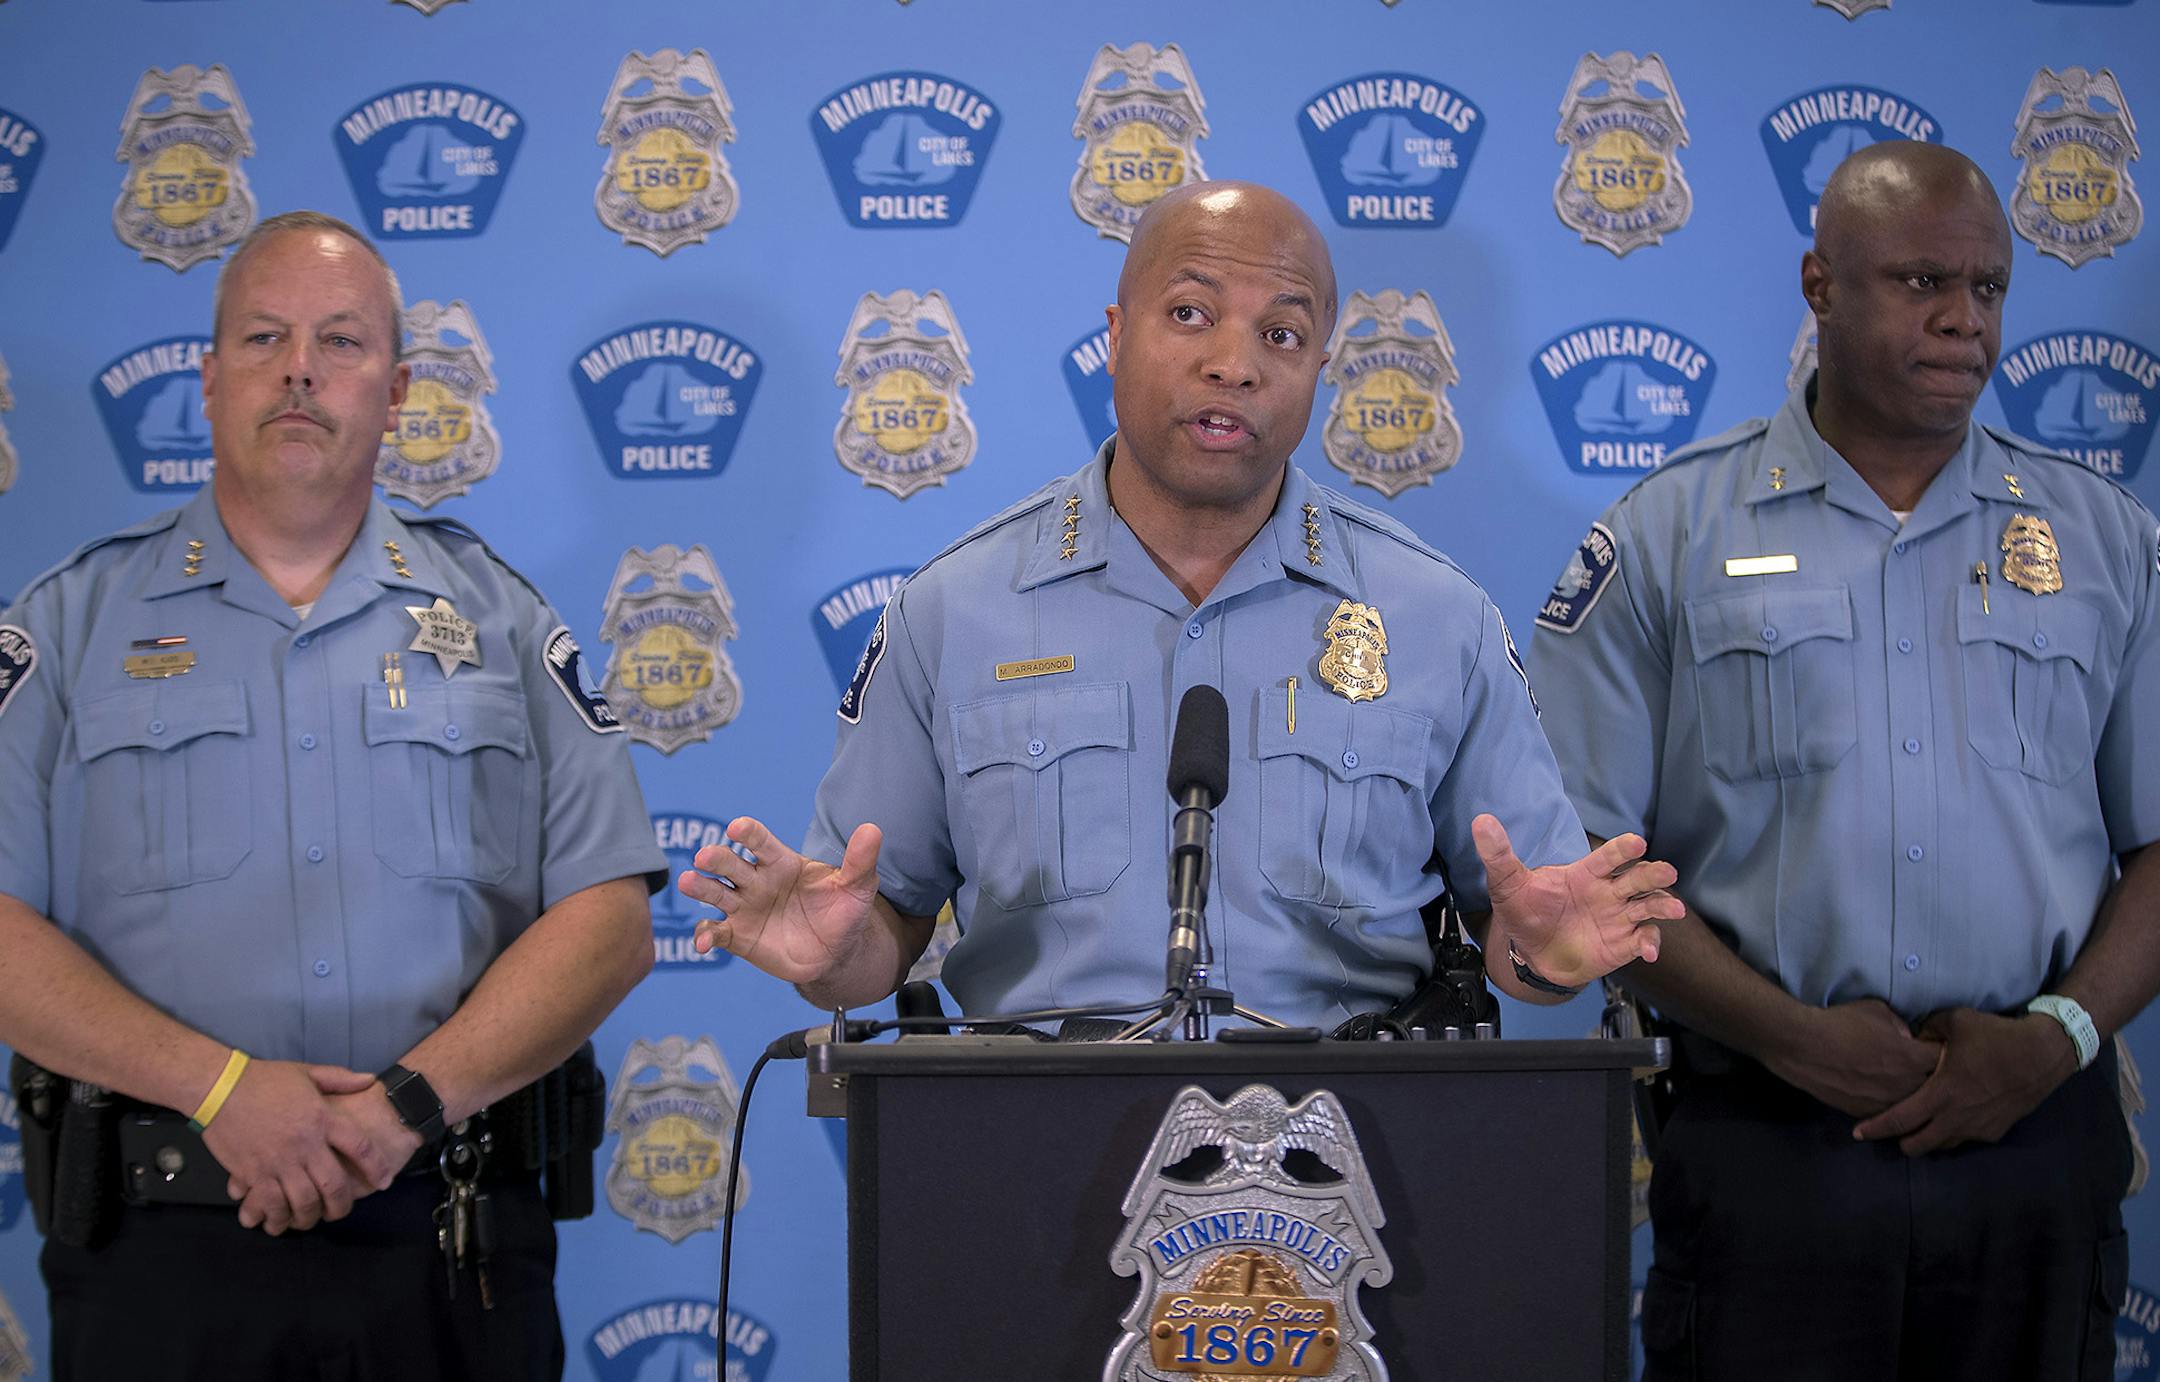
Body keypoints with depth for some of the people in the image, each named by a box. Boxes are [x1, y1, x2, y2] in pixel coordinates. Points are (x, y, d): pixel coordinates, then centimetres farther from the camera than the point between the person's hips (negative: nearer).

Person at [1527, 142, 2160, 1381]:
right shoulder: (1667, 536, 2)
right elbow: (1581, 850, -3)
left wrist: (2060, 1033, -8)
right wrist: (1787, 1034, -12)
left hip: (2038, 1138, 2)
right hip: (1767, 1142, -2)